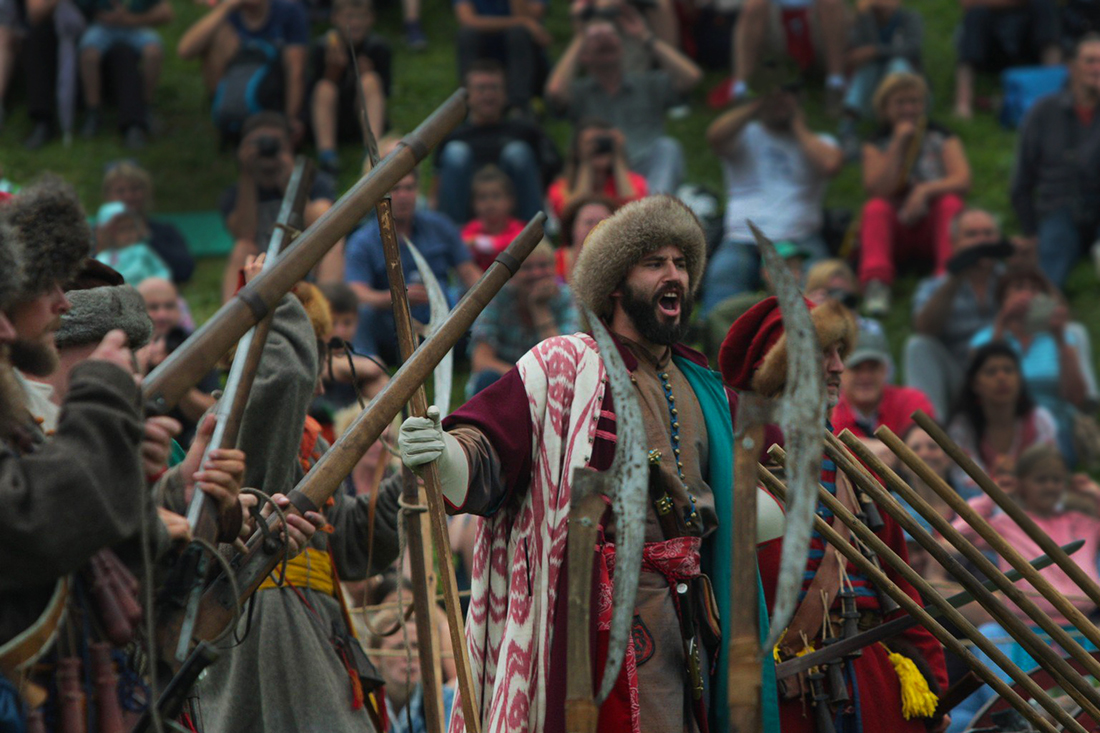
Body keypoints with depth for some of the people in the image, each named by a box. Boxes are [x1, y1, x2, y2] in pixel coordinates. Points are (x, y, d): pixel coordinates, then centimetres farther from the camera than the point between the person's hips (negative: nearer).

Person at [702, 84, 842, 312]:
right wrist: (755, 106, 1)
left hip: (799, 240, 0)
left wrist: (797, 124, 9)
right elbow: (715, 137, -3)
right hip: (742, 240, 0)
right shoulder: (744, 136, 21)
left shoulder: (818, 141, 21)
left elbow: (830, 165, -3)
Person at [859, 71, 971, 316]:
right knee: (875, 207, -29)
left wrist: (925, 191, -28)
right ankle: (876, 285, -48)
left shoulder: (943, 139, 7)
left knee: (950, 203, -30)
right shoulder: (876, 146, 7)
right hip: (896, 229, 0)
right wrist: (898, 144, -14)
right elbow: (878, 189, -11)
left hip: (933, 227, 0)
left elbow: (962, 180, -10)